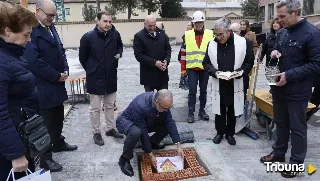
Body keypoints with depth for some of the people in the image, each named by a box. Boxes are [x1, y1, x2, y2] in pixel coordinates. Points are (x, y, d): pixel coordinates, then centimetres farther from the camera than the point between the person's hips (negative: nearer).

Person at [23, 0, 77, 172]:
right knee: (46, 122, 4)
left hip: (57, 84, 8)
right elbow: (33, 61, -25)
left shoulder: (51, 28, 10)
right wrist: (57, 76, -16)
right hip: (43, 87, -8)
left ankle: (58, 143, 42)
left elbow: (60, 51, 16)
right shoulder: (31, 30, -19)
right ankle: (45, 158, 20)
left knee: (58, 117, 21)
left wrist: (65, 70, -1)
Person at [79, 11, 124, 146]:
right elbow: (82, 57, -2)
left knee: (110, 105, 17)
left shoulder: (115, 34, -5)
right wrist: (91, 70, 6)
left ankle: (110, 129, 34)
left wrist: (119, 54, -3)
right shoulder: (88, 37, -15)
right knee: (95, 108, 7)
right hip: (95, 78, -4)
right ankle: (96, 133, 22)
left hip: (111, 77, 4)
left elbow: (120, 46, 18)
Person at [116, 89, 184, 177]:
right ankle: (124, 159, -14)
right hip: (126, 121, -6)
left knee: (167, 127, -11)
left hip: (146, 121, 6)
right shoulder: (140, 106, -39)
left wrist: (178, 145, -19)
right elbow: (143, 132, -32)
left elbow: (170, 123, -15)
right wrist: (150, 155, -25)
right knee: (136, 132, -39)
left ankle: (151, 143, 14)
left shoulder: (164, 103, -21)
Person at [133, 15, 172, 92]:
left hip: (162, 73, 4)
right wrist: (154, 62, -20)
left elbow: (168, 49, 11)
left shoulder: (162, 33, 7)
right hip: (148, 75, -4)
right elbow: (138, 55, -13)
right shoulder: (139, 36, -7)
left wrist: (166, 60, -9)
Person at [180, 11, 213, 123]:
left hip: (205, 68, 1)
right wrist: (183, 68, 1)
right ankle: (191, 113, 10)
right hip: (191, 68, -1)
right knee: (192, 91, 1)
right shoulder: (187, 34, 2)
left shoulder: (211, 34, 2)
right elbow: (183, 52, 4)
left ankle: (202, 111, 23)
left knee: (203, 90, 11)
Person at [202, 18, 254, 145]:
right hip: (218, 84, 1)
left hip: (235, 83, -1)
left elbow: (249, 62, -3)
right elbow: (206, 63, 3)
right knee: (219, 110, 13)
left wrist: (240, 72, -19)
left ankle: (230, 133, 31)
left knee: (232, 111, 13)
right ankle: (220, 132, 32)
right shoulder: (212, 44, -5)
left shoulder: (243, 43, -11)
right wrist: (214, 72, -15)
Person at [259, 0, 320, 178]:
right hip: (279, 87, 7)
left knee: (297, 127, 7)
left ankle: (296, 162, 23)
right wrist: (275, 53, -3)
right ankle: (279, 152, 36)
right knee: (281, 122, 19)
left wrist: (289, 75, -22)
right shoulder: (282, 32, 7)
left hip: (298, 91, -7)